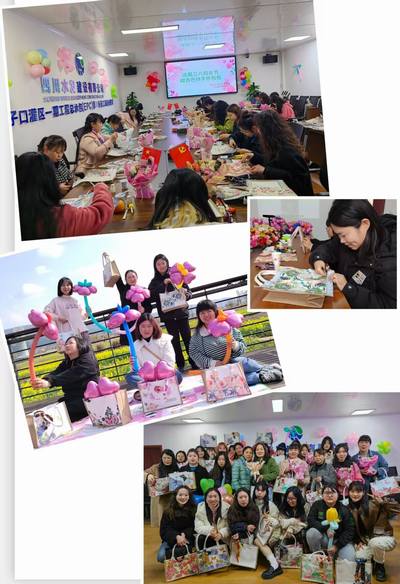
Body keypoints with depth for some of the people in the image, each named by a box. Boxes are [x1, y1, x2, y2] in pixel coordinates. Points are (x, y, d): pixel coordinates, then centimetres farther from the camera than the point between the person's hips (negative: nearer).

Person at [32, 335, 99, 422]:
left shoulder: (87, 360, -6)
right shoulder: (66, 363, 17)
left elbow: (71, 375, -22)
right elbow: (56, 373, -4)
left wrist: (49, 382, -36)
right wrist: (44, 380, -28)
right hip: (72, 399, 7)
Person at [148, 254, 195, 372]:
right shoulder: (154, 281, 6)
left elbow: (189, 292, 6)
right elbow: (151, 297, -10)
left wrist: (186, 294, -17)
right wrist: (163, 284, -16)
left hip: (181, 313, -1)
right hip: (168, 316, 1)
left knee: (187, 339, -1)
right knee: (175, 341, 4)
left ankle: (195, 363, 6)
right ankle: (180, 366, 10)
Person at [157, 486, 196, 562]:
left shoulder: (193, 510, 0)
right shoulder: (168, 511, 3)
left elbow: (193, 527, -1)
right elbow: (164, 529, -4)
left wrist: (184, 535, -22)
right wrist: (177, 537, -22)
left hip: (186, 538, -2)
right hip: (170, 539, 2)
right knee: (161, 557, -23)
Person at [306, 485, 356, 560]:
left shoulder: (344, 510, -5)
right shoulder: (317, 505, -2)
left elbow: (349, 531, -8)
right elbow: (310, 520, -12)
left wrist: (337, 546, -17)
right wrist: (326, 529, -27)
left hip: (340, 540, -1)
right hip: (323, 539, 1)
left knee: (349, 559, -28)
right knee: (311, 532, -30)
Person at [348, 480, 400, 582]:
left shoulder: (374, 504, -19)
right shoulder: (349, 509, 0)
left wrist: (383, 502, -34)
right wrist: (357, 541, 1)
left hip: (383, 537, -5)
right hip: (365, 541, 5)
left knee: (374, 542, -37)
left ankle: (380, 566, -6)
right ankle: (374, 556, 17)